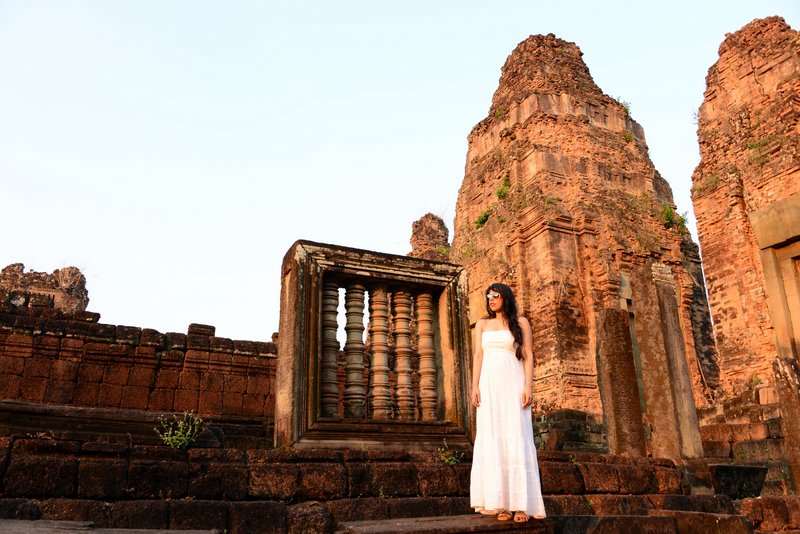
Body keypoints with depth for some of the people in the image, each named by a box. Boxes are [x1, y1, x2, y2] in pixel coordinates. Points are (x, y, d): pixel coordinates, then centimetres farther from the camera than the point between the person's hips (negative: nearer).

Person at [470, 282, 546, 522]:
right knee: (493, 440, -4)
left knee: (517, 439, -8)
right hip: (489, 385, 3)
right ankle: (501, 503, -4)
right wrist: (475, 387, -3)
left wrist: (528, 387, -11)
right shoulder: (482, 324, 16)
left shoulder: (521, 322, 9)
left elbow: (528, 357, 2)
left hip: (513, 384, -2)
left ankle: (521, 504, -9)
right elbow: (478, 357, 9)